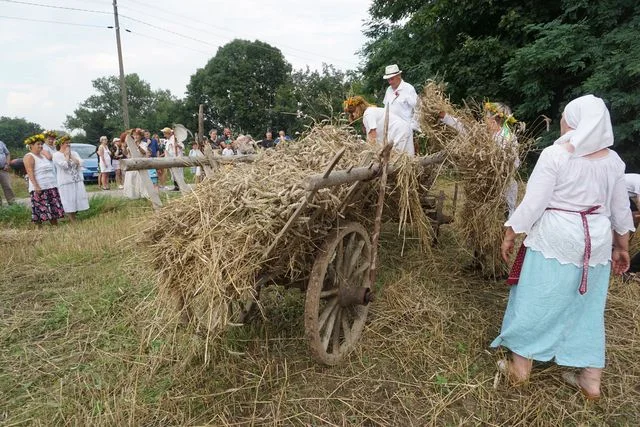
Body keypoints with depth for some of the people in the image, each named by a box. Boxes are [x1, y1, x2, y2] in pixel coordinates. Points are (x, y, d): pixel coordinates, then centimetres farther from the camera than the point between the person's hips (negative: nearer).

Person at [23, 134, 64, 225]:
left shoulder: (43, 155, 18)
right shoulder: (29, 157, -5)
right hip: (39, 188, -8)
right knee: (41, 211, -8)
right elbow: (30, 173, -15)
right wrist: (36, 186, -22)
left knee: (55, 209, 6)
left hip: (51, 187, 8)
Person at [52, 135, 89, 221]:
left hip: (77, 181, 5)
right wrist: (66, 155, -5)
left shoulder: (74, 153, 12)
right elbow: (64, 165, -17)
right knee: (70, 204, -4)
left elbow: (79, 163, -2)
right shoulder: (56, 155, -3)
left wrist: (70, 155, -4)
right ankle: (73, 222, 2)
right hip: (66, 182, -5)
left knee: (77, 202, 5)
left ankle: (73, 219, 16)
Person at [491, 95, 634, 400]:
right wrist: (621, 247, 21)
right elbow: (620, 209, 11)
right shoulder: (613, 160, 5)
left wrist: (510, 234, -5)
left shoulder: (555, 155, -13)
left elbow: (533, 203, -15)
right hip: (597, 240, 6)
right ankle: (590, 380, 27)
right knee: (587, 308, 16)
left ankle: (519, 368, 21)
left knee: (536, 302, 7)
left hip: (555, 237, -5)